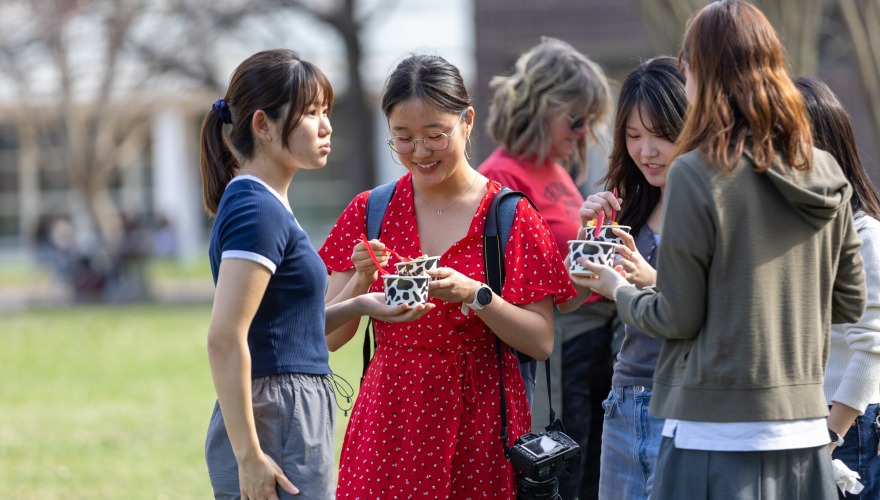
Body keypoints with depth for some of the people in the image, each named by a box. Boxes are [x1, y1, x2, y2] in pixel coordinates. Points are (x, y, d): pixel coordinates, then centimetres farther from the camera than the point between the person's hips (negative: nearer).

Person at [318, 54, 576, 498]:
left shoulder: (511, 216, -1)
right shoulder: (368, 214, 6)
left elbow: (542, 342, -6)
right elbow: (329, 337, 3)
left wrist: (474, 295, -19)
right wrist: (361, 281, -14)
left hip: (479, 426, -2)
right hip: (390, 424, 2)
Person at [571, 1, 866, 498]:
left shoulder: (698, 173, -11)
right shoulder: (826, 174, 5)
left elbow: (677, 318, -8)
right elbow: (849, 303, 13)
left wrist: (618, 289, 11)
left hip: (717, 434, -5)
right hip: (805, 427, 6)